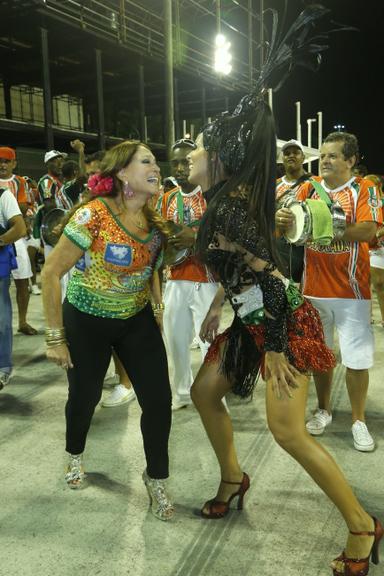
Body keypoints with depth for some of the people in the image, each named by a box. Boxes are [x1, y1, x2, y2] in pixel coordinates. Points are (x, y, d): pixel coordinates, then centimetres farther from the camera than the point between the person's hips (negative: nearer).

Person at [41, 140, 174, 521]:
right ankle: (75, 455, 49)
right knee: (85, 396, 14)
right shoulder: (92, 215, -23)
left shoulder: (153, 221, -5)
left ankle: (156, 479, 24)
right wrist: (55, 337, -16)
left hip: (137, 321, 5)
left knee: (159, 400, -1)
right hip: (87, 322, -4)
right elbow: (51, 273, -19)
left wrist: (158, 308, 6)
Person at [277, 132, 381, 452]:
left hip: (351, 289, -3)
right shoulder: (309, 188, 5)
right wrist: (282, 219, -29)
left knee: (357, 357, 2)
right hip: (314, 287, 3)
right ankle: (324, 409, 31)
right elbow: (291, 221, -6)